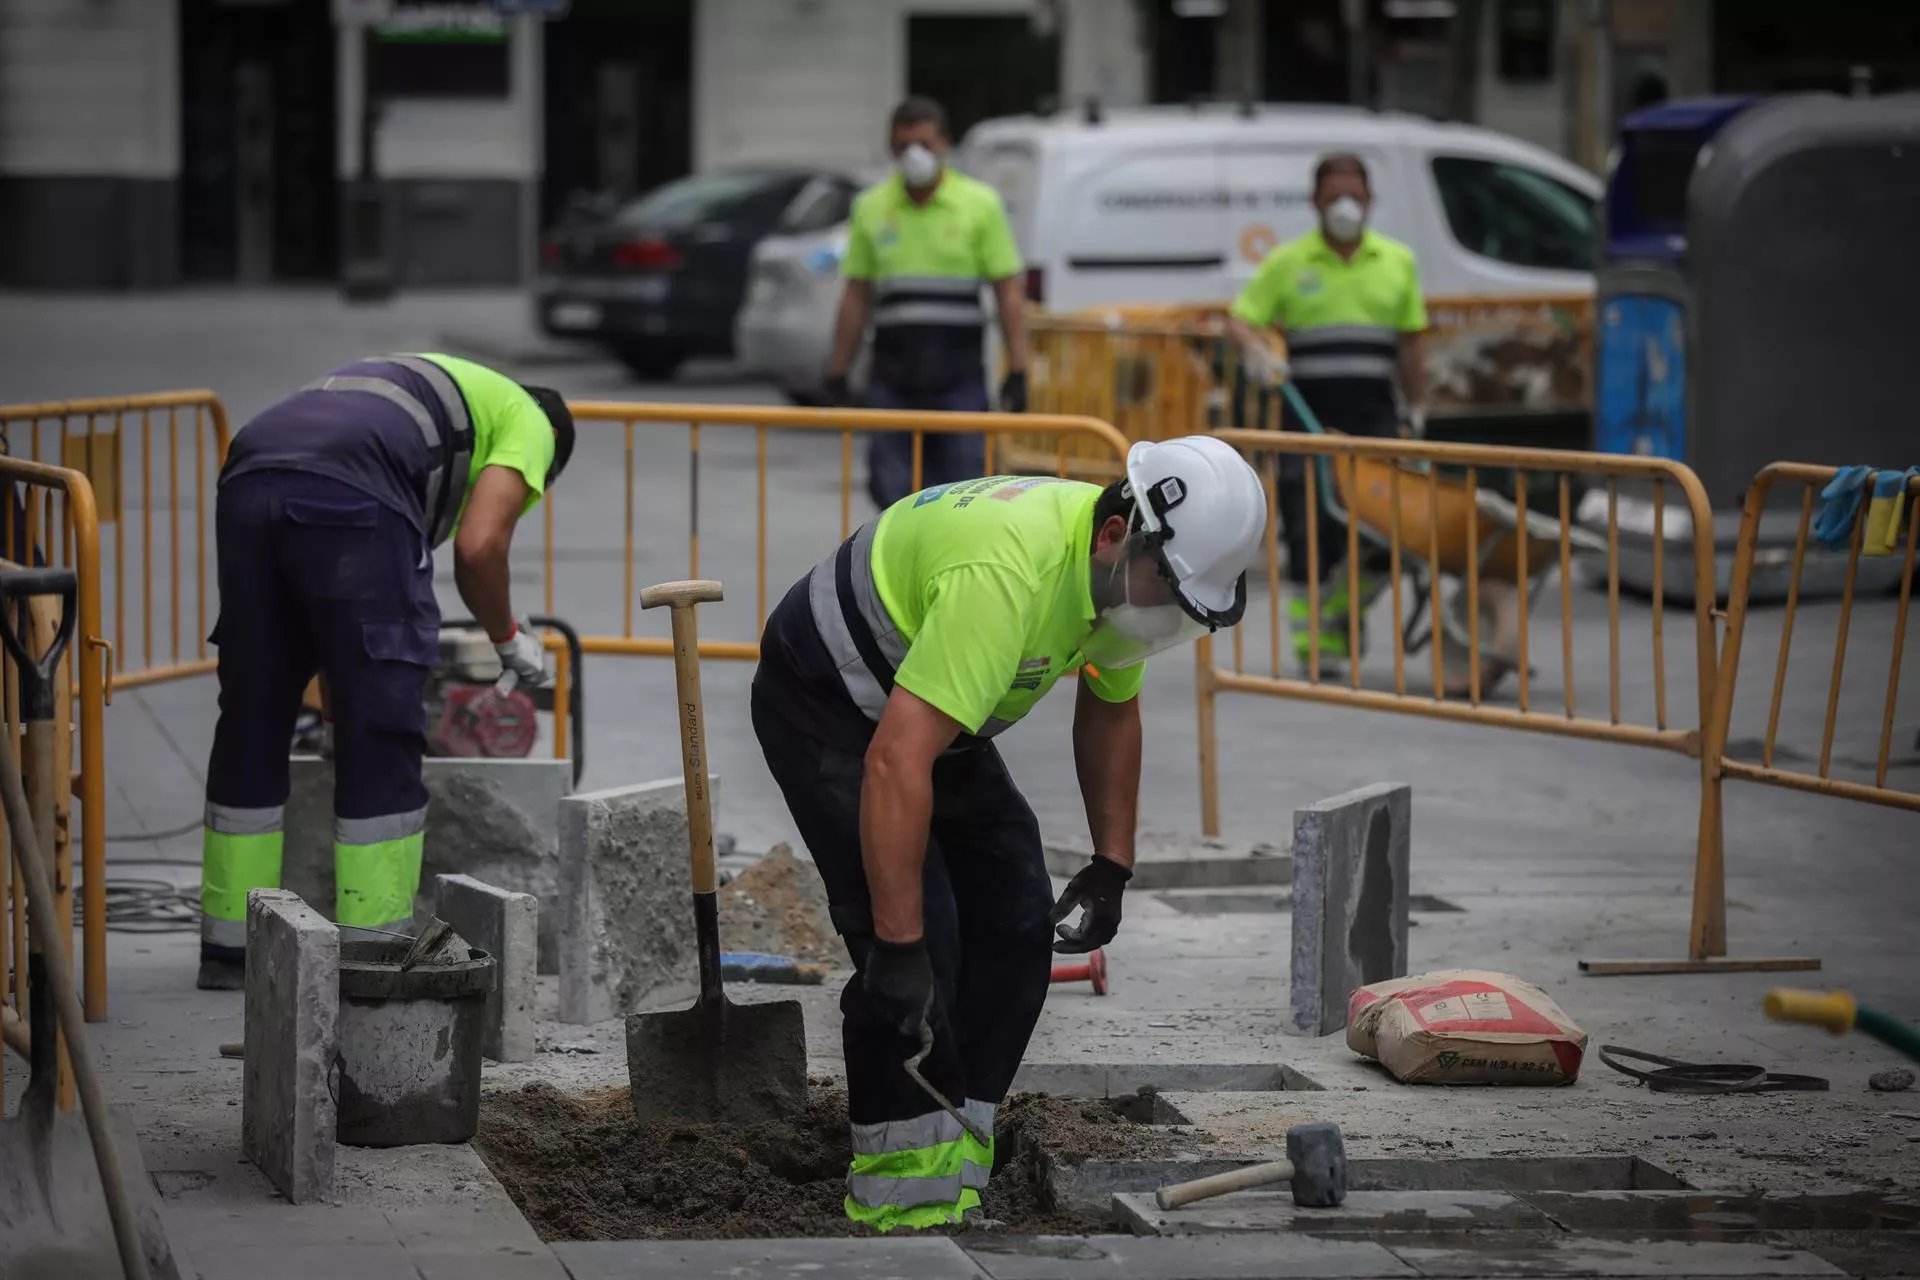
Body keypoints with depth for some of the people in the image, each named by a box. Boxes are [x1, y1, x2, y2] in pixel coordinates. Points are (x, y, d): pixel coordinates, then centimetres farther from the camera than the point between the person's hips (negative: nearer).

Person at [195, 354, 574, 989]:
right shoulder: (528, 422, 22)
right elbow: (477, 546, 3)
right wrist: (509, 638, 21)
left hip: (247, 483, 7)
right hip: (350, 498, -7)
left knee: (250, 722, 17)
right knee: (381, 738, 5)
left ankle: (230, 947, 23)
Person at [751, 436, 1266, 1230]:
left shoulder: (1123, 566, -11)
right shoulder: (1011, 570, -39)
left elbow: (1109, 707, 11)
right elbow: (896, 759, -43)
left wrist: (1111, 867, 8)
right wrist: (898, 945, -42)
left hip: (929, 709, 9)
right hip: (823, 697, -9)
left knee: (1018, 929, 5)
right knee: (918, 946, -18)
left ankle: (955, 1183, 11)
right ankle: (901, 1201, -10)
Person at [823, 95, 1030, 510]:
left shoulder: (981, 204, 2)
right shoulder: (871, 208, 8)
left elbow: (1008, 292, 0)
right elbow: (856, 296, 12)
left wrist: (1017, 371, -6)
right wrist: (837, 374, 10)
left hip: (959, 381, -2)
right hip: (892, 381, 2)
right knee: (893, 495, 0)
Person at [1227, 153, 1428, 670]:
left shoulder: (1397, 262, 12)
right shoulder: (1287, 263, 5)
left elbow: (1408, 345, 15)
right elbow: (1240, 318, 3)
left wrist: (1416, 410, 12)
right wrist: (1257, 351, -18)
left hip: (1374, 415, 2)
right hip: (1310, 414, -2)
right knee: (1311, 532, -3)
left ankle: (1342, 608, 19)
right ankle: (1311, 641, 4)